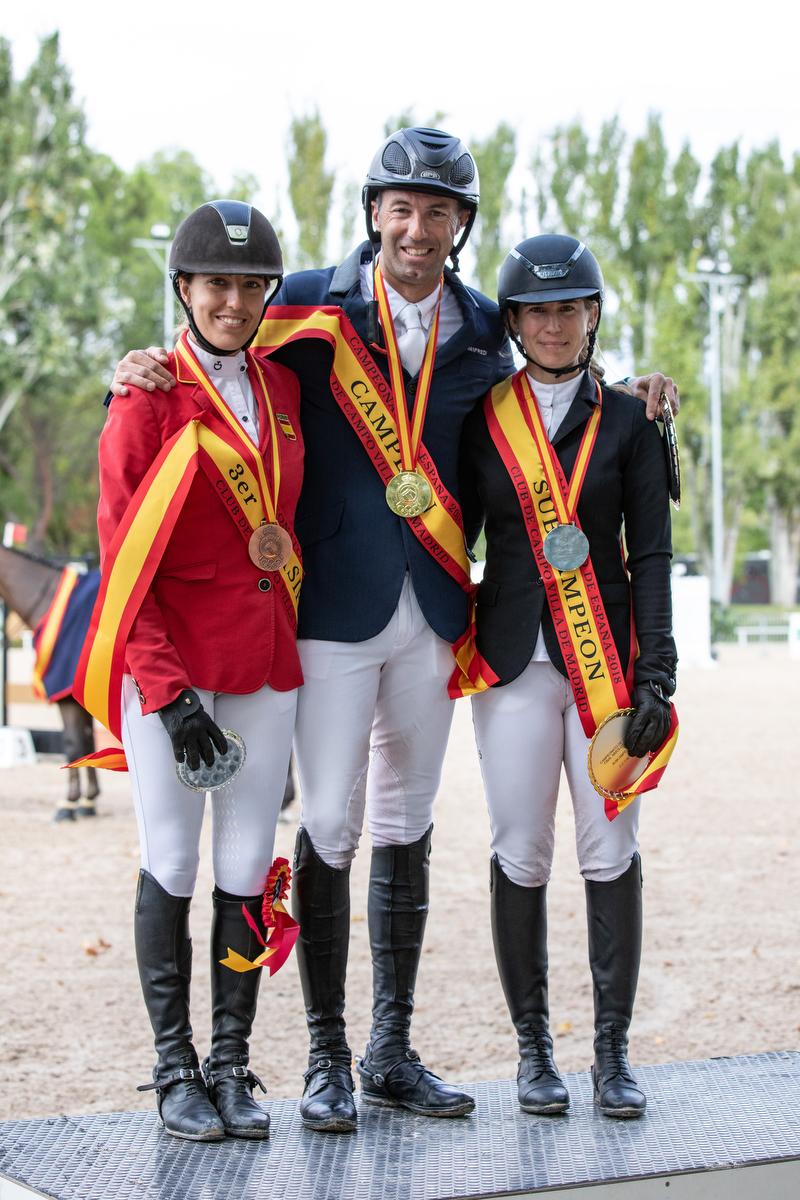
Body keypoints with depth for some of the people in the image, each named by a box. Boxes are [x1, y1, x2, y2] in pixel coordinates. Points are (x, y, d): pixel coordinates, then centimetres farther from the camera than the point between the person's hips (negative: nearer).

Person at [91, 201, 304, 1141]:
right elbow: (122, 561, -8)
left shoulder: (283, 389, 10)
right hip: (170, 659, -4)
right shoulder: (148, 399, -5)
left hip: (265, 661, 4)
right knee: (172, 867, 0)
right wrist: (168, 691, -15)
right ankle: (175, 1071, 11)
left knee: (246, 868, 5)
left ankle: (231, 1065, 14)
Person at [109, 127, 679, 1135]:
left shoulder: (483, 331, 8)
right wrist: (148, 367, -15)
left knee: (406, 827, 11)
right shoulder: (311, 303, -3)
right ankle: (326, 1058, 9)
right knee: (328, 829, -3)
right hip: (335, 604, -4)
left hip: (431, 609, 4)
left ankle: (393, 1051, 21)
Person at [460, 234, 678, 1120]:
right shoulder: (479, 420, 8)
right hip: (514, 659, 0)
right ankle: (532, 1047, 12)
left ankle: (613, 1053, 8)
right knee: (521, 855, 1)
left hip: (606, 657, 0)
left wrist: (656, 673, -6)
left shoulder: (628, 420, 6)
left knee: (610, 851, -2)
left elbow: (650, 554, 3)